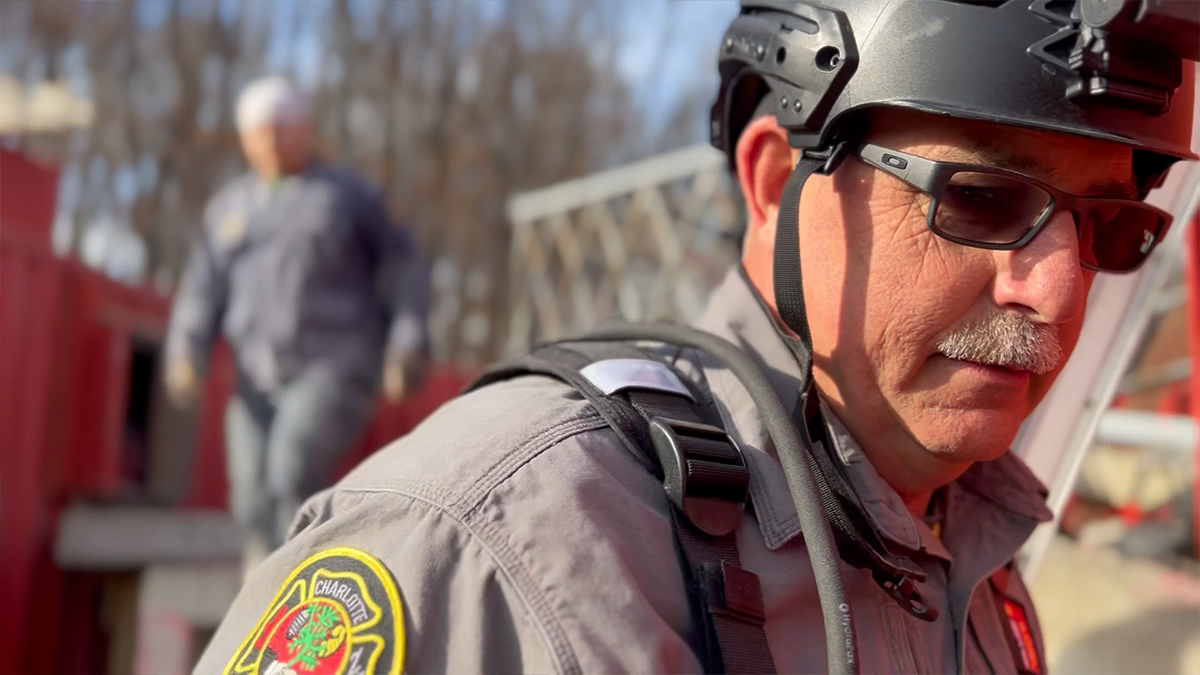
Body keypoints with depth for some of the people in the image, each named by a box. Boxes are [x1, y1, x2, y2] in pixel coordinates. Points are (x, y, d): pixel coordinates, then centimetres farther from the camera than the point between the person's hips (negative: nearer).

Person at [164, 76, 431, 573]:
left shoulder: (349, 197, 8)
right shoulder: (229, 207, 18)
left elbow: (404, 269, 6)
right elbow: (204, 289, 14)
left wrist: (407, 346, -6)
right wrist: (185, 353, -3)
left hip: (334, 369, -4)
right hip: (259, 381, 5)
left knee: (294, 470, -25)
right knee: (257, 507, -3)